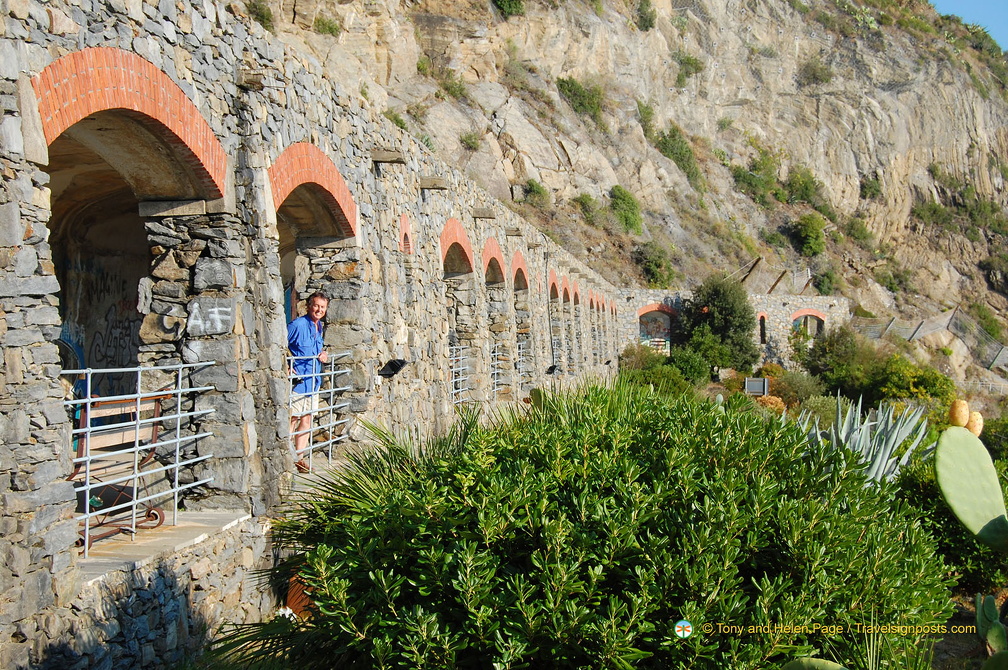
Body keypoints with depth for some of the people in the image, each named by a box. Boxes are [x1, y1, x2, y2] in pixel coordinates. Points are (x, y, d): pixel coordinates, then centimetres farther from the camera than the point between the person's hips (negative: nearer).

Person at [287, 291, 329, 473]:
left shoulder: (319, 327, 12)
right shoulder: (297, 325, -14)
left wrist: (322, 356, 4)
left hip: (314, 380, 8)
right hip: (298, 380, -8)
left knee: (306, 420, 11)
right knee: (292, 419, -5)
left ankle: (298, 456, 19)